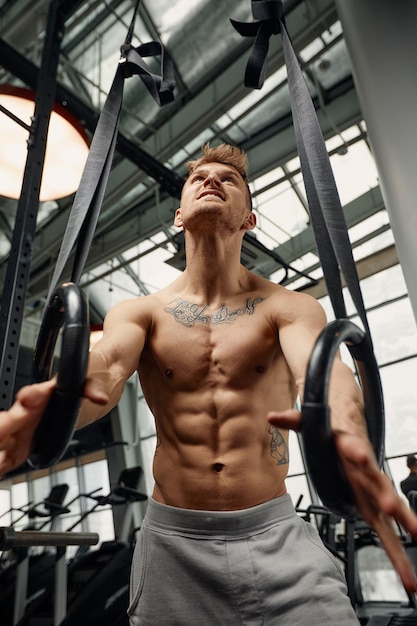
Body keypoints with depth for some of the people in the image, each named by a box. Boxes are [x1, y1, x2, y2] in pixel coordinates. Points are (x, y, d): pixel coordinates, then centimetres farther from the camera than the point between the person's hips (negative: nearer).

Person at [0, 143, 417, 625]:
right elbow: (106, 367, -17)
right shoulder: (140, 312, 3)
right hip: (172, 541, 1)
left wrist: (343, 428, -45)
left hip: (277, 535, 0)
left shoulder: (289, 307, 0)